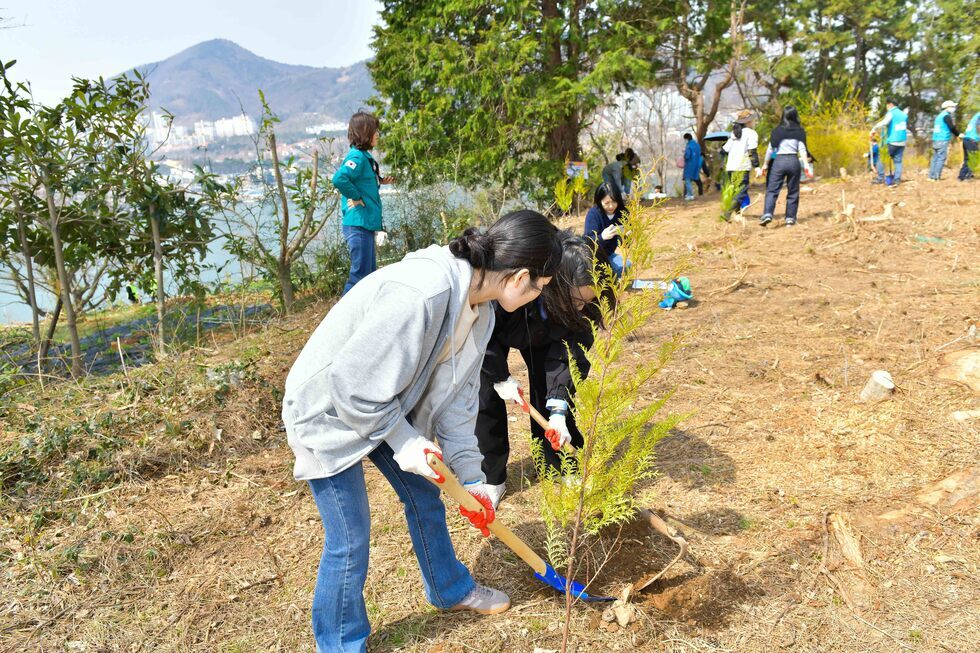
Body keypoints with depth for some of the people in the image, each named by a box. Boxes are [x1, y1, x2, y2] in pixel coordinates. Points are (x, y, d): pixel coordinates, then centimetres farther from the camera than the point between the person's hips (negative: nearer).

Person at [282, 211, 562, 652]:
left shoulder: (479, 308, -8)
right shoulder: (421, 294, -38)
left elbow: (458, 393, -1)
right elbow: (354, 383, -31)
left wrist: (470, 476, -1)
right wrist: (404, 442, -20)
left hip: (384, 406, 8)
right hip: (329, 411, -8)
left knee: (425, 498, 19)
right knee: (350, 538, 0)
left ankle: (451, 589, 44)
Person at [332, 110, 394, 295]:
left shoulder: (365, 156, 14)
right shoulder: (357, 157, -15)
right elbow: (339, 179, -31)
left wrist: (379, 181, 11)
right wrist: (356, 197, -20)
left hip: (367, 224, 10)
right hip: (358, 225, -10)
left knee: (370, 273, 17)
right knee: (360, 274, -5)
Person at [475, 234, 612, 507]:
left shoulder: (577, 300, -33)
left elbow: (569, 350, -26)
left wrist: (558, 410, -34)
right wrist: (501, 377, -23)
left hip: (542, 333, 3)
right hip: (488, 333, -3)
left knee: (551, 392, -2)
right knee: (486, 399, -7)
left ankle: (557, 464, 18)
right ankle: (491, 479, 9)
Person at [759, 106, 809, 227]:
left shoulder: (777, 131, 3)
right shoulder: (800, 131, 4)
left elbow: (770, 149, 3)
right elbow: (802, 149, -3)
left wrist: (765, 164, 10)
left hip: (779, 161, -1)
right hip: (794, 161, 1)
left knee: (772, 190, -3)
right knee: (793, 192, 10)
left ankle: (767, 214, -22)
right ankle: (790, 218, 8)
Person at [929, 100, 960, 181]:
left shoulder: (939, 116, 19)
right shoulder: (947, 115, -8)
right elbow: (952, 127, -11)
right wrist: (958, 134, 3)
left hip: (935, 139, 9)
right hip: (943, 140, -9)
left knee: (935, 158, 9)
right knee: (941, 159, -8)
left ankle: (931, 176, 7)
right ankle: (936, 177, -12)